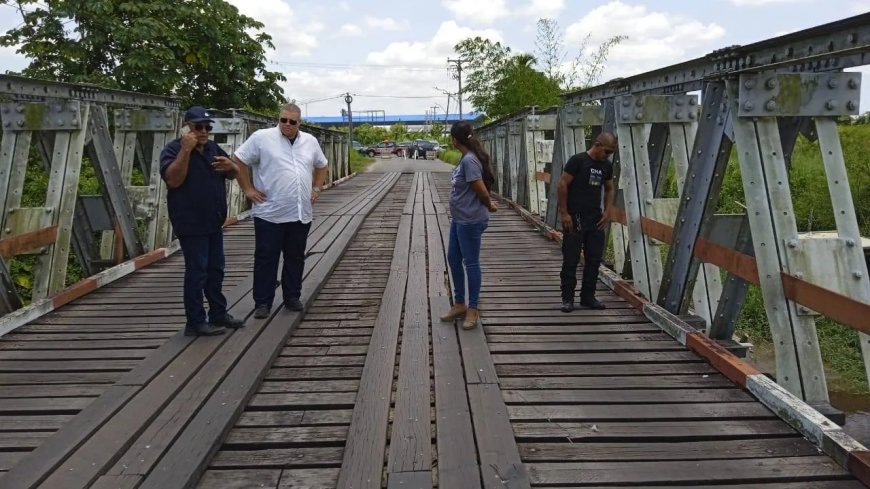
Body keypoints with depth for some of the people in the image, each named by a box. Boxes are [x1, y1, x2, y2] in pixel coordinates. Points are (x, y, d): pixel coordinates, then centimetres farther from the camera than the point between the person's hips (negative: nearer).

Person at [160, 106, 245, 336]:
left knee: (215, 270, 14)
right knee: (196, 272, -4)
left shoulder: (213, 148, 11)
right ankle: (195, 323, 4)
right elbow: (173, 180, -23)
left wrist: (230, 166, -7)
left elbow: (234, 174, 16)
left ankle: (219, 314, 25)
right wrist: (186, 149, -27)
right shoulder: (174, 149, -9)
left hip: (214, 222, 7)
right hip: (191, 224, -7)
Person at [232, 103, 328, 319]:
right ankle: (262, 302, 11)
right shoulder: (261, 137, -6)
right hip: (270, 214, -4)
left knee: (295, 258, 13)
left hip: (301, 214, 4)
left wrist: (317, 189, 13)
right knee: (266, 259, 2)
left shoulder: (310, 141, 9)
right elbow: (238, 160, -3)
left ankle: (292, 297, 25)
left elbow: (321, 166, 23)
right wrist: (248, 189, -6)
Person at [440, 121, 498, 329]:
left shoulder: (469, 160, -21)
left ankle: (473, 309, 15)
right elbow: (482, 189, 15)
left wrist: (489, 206, -2)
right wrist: (489, 204, 8)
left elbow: (481, 190, -19)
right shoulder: (466, 158, 9)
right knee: (453, 259, 16)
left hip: (471, 221, -10)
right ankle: (459, 304, 29)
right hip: (459, 219, 10)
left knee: (471, 263, 2)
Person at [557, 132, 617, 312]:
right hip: (574, 218, -6)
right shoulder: (577, 161, -11)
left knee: (594, 259, 9)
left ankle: (588, 296, 21)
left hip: (595, 219, 6)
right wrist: (564, 213, -14)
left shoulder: (607, 165, 8)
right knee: (571, 259, -1)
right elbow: (562, 185, -12)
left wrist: (607, 211, 5)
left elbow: (609, 189, 19)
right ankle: (567, 298, 8)